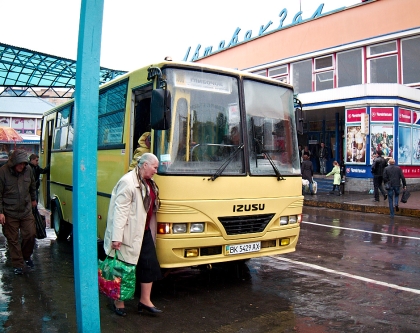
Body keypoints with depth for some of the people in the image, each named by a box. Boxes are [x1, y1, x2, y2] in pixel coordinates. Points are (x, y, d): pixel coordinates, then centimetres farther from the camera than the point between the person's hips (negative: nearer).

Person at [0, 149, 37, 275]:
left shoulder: (28, 170, -3)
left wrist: (33, 199, 27)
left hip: (26, 211, 3)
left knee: (30, 234, 4)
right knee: (13, 240, 6)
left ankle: (26, 256, 31)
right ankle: (18, 265, 19)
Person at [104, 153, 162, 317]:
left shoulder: (149, 183, 11)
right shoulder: (128, 182, -18)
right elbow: (120, 210, -22)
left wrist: (150, 229, 17)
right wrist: (116, 237, -25)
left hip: (144, 231, 9)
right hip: (129, 233, -9)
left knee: (150, 264, 9)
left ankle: (145, 300, 21)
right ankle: (118, 302, 22)